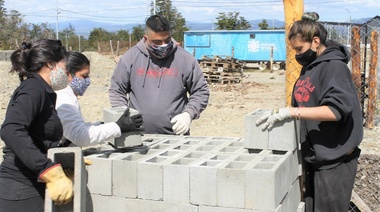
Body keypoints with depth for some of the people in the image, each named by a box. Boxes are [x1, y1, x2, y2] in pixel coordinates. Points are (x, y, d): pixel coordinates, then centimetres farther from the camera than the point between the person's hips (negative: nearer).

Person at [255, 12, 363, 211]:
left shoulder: (335, 67, -14)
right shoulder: (309, 67, 12)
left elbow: (336, 110, -26)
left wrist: (291, 112, -26)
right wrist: (280, 114, 0)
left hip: (334, 157, -8)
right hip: (314, 155, 8)